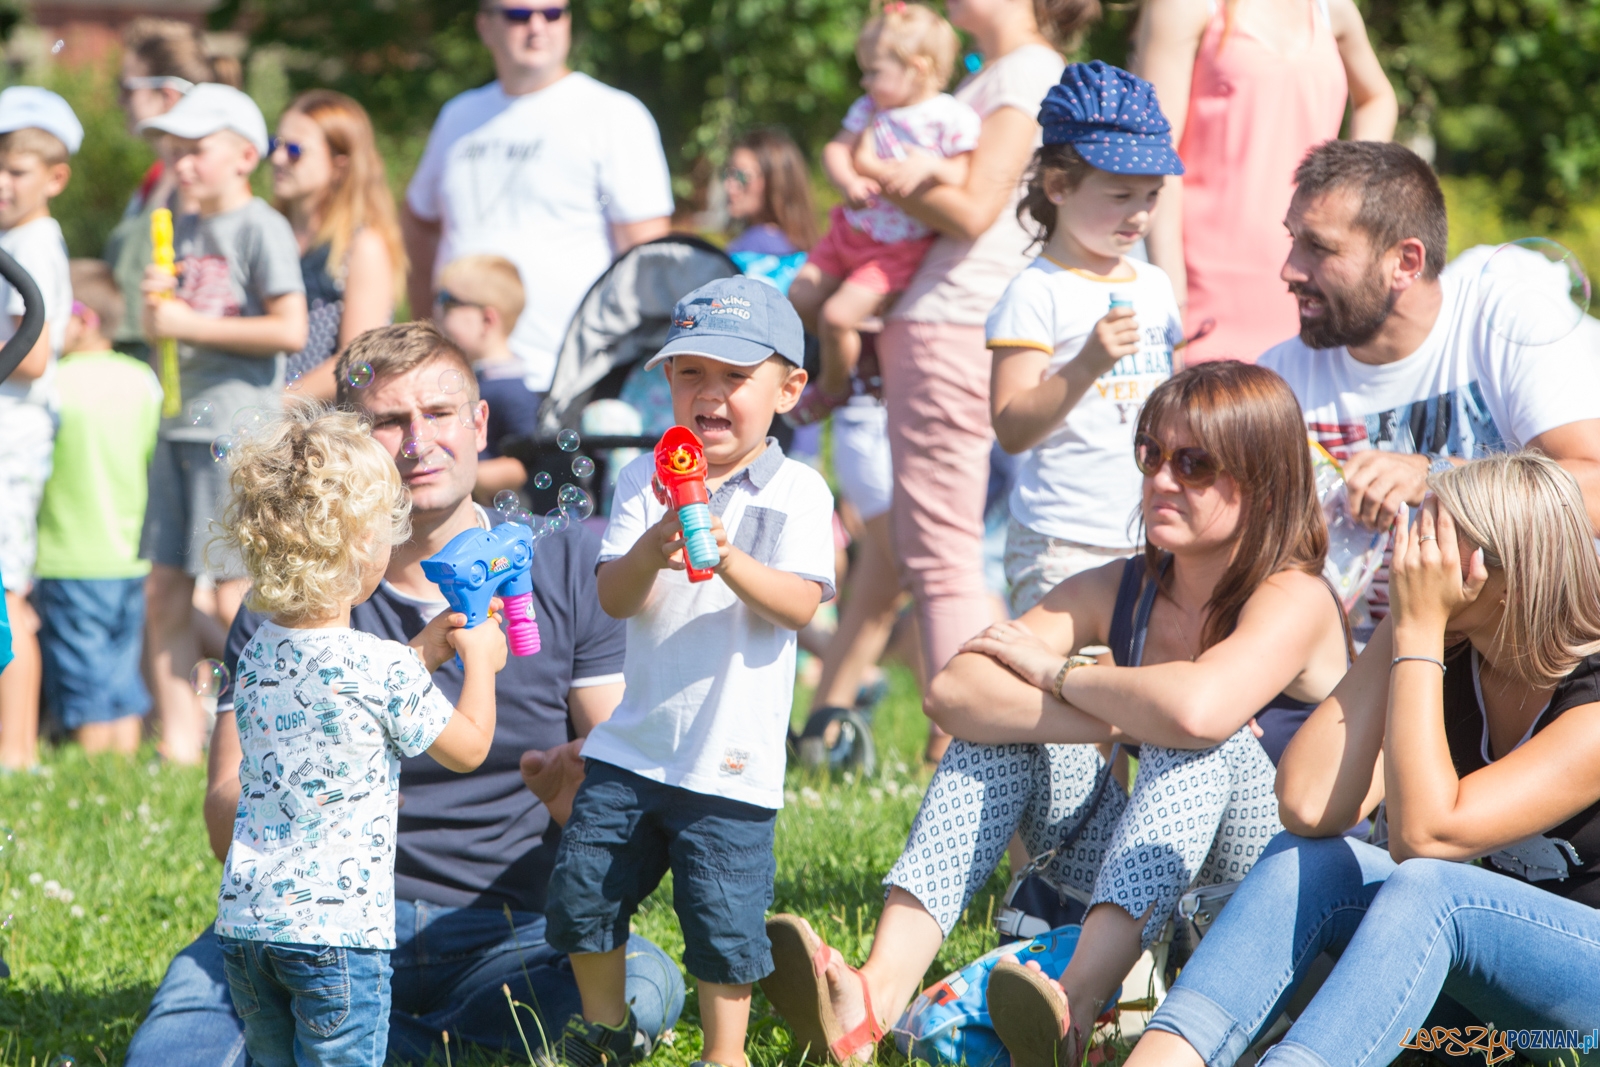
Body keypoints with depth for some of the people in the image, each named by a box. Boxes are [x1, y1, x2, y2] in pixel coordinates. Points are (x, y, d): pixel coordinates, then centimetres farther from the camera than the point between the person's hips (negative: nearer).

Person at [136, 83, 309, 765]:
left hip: (239, 430, -8)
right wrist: (156, 306, 0)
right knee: (165, 590, 5)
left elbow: (290, 329, -16)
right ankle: (179, 741, 10)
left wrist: (192, 323, -14)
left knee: (234, 594, -7)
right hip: (180, 425, 8)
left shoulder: (261, 228, -7)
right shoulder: (181, 232, 15)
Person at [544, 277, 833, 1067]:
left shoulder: (797, 492, -3)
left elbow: (799, 604, -15)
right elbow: (613, 599, -5)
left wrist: (729, 558, -31)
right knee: (582, 890, 6)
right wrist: (652, 550, -26)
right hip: (632, 744, 3)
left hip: (733, 757, -3)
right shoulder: (647, 480, 4)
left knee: (722, 913, -1)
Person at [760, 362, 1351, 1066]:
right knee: (1004, 720, -13)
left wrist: (1057, 672, -18)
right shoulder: (1120, 591, 2)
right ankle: (875, 995, -33)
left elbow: (1197, 710, -38)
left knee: (1198, 742, -33)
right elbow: (951, 693, -12)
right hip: (1151, 879, 6)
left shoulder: (1295, 600, -15)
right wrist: (1119, 721, -26)